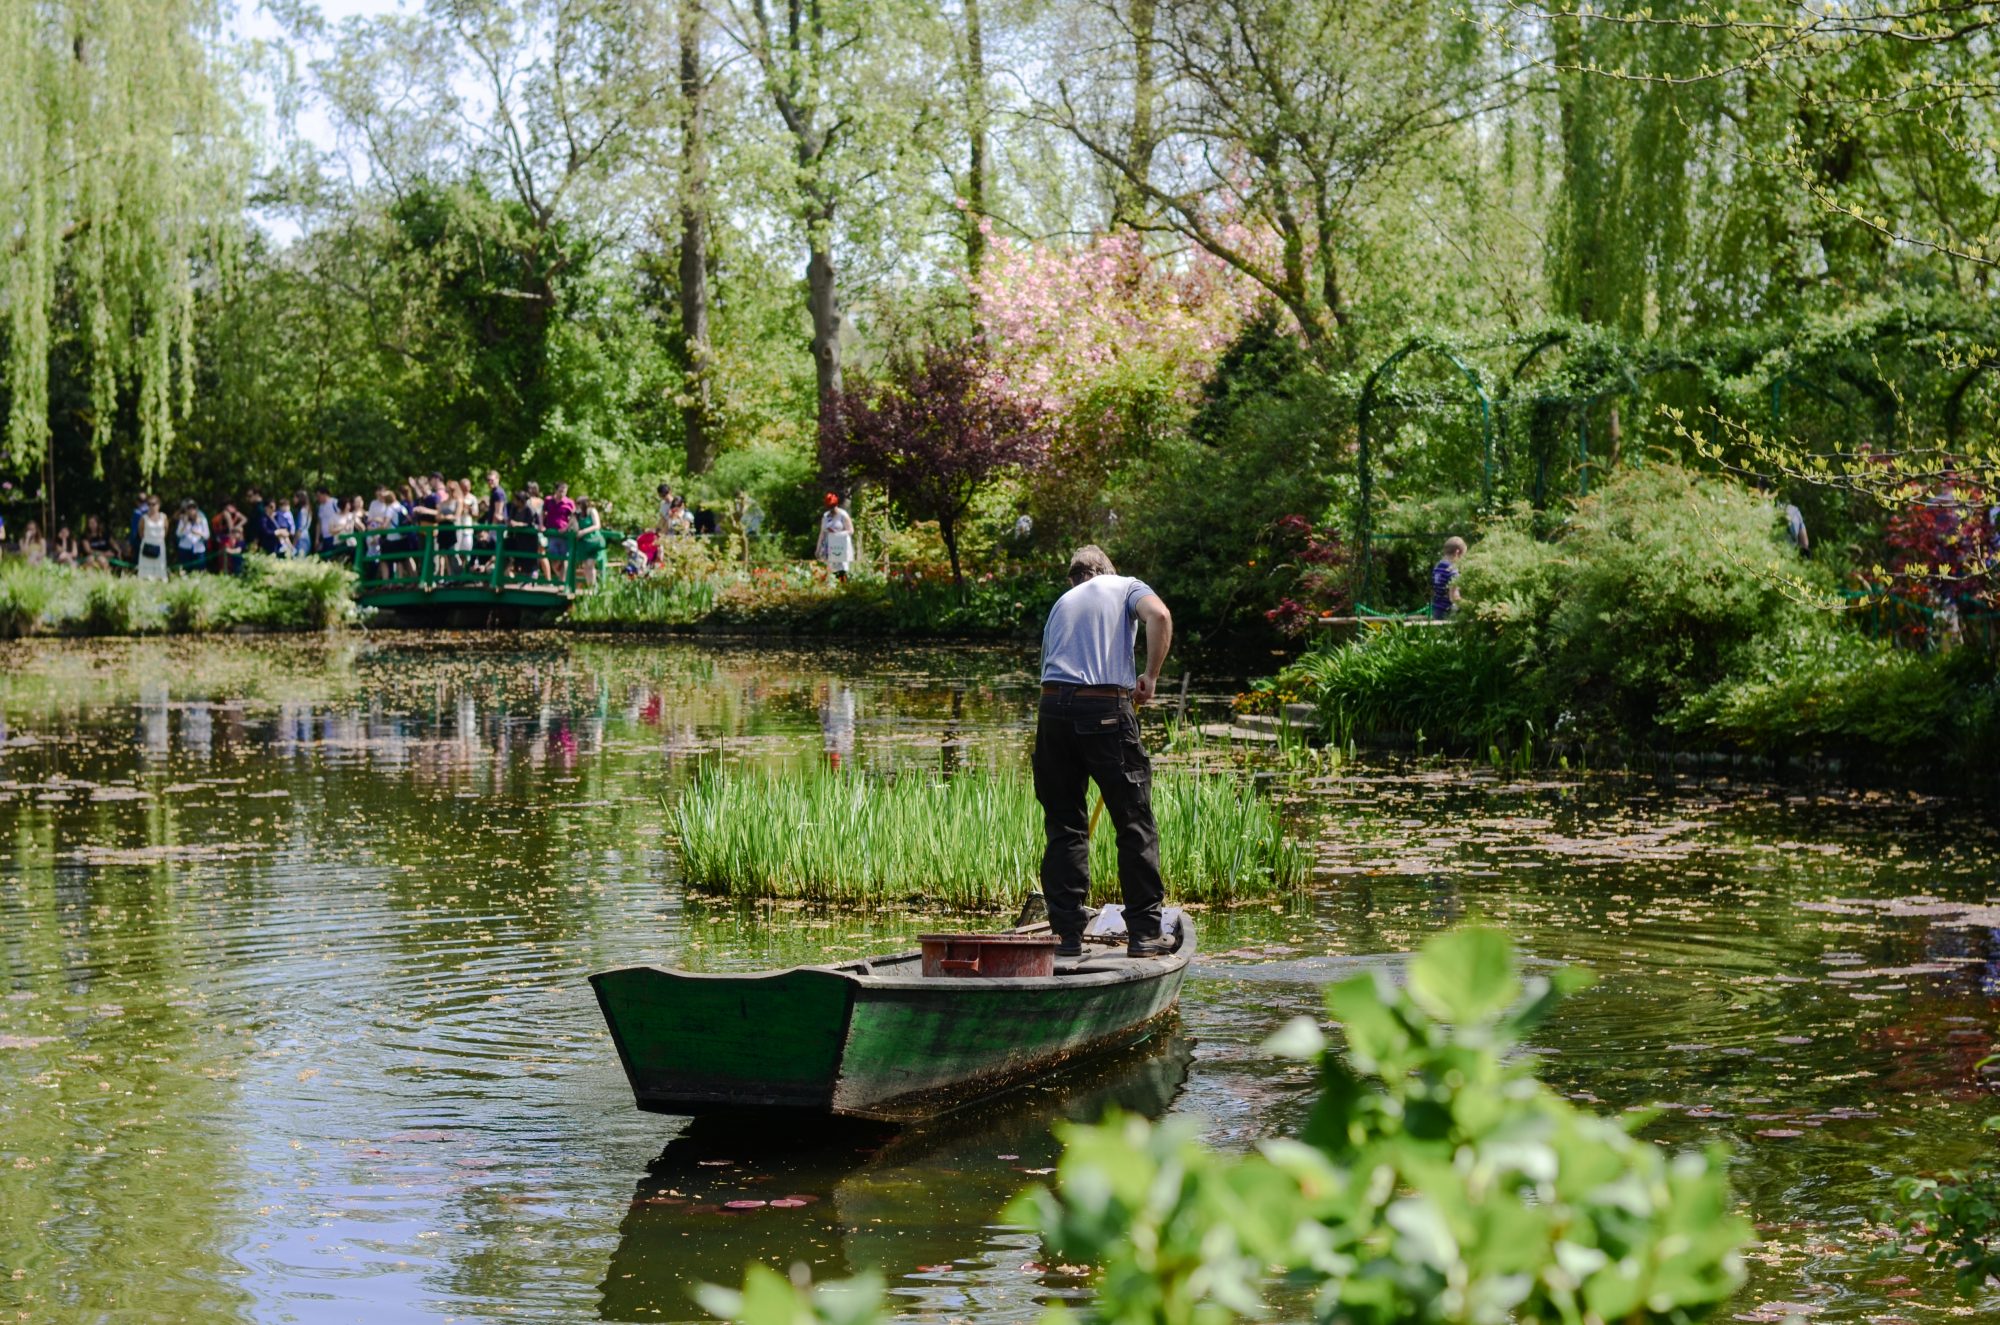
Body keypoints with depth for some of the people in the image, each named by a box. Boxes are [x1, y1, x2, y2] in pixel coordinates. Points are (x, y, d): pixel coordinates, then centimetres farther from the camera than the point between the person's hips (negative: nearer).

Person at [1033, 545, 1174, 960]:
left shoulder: (1062, 603, 27)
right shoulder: (1127, 587, 16)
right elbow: (1159, 616, -6)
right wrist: (1150, 677, 2)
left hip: (1054, 707, 4)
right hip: (1107, 708, -4)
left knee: (1063, 825, 10)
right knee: (1134, 823, 4)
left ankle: (1066, 933, 6)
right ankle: (1144, 933, 2)